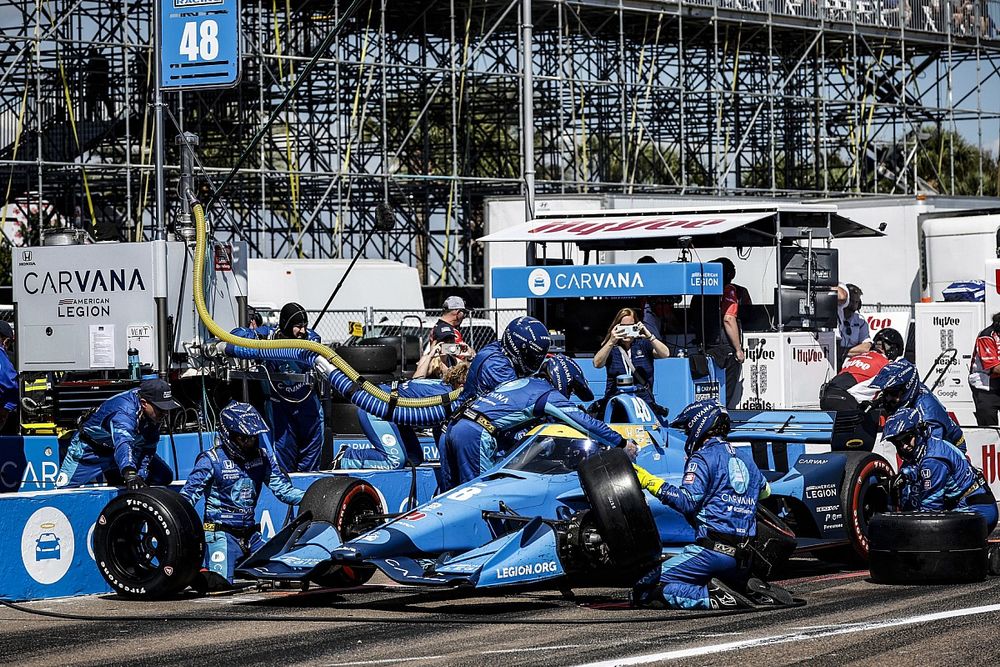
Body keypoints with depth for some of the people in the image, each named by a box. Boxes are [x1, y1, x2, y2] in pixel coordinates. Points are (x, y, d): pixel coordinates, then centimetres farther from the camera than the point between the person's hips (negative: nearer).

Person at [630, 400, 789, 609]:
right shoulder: (745, 461, 21)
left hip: (712, 550, -8)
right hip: (741, 556, 8)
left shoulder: (702, 458, -3)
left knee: (645, 592, -11)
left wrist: (651, 483, -17)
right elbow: (765, 490, 41)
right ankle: (750, 591, 4)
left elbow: (688, 501, -16)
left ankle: (715, 596, -24)